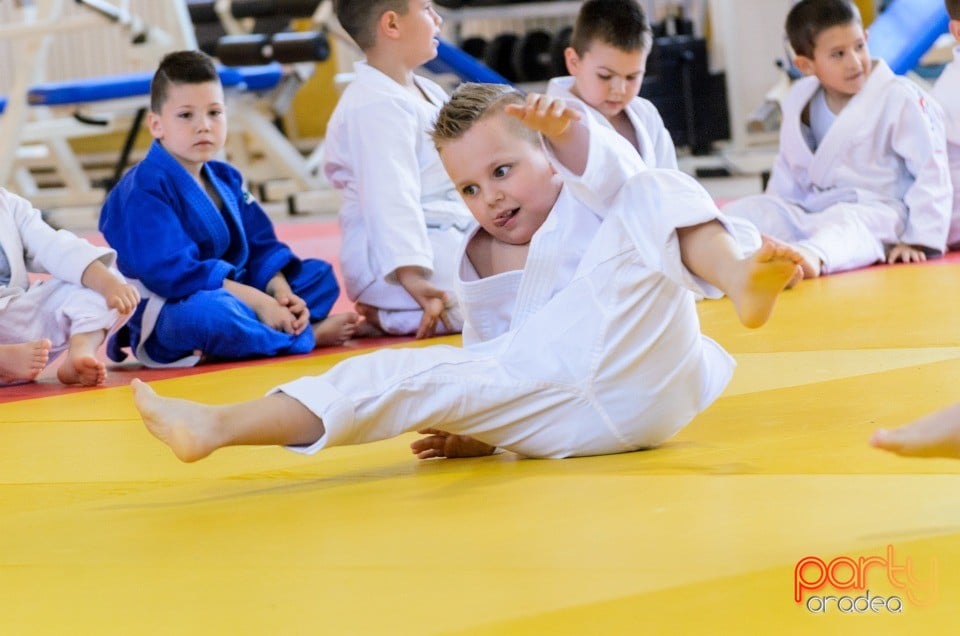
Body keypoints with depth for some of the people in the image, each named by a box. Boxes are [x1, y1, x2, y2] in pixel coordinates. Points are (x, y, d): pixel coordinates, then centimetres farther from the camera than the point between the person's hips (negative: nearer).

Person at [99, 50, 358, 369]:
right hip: (165, 315, -9)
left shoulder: (225, 179, 11)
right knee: (210, 311, -41)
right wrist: (259, 301, -26)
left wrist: (281, 293, -12)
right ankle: (306, 337, -17)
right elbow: (174, 273, -26)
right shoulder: (144, 190, -17)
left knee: (320, 275, 9)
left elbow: (260, 248, 10)